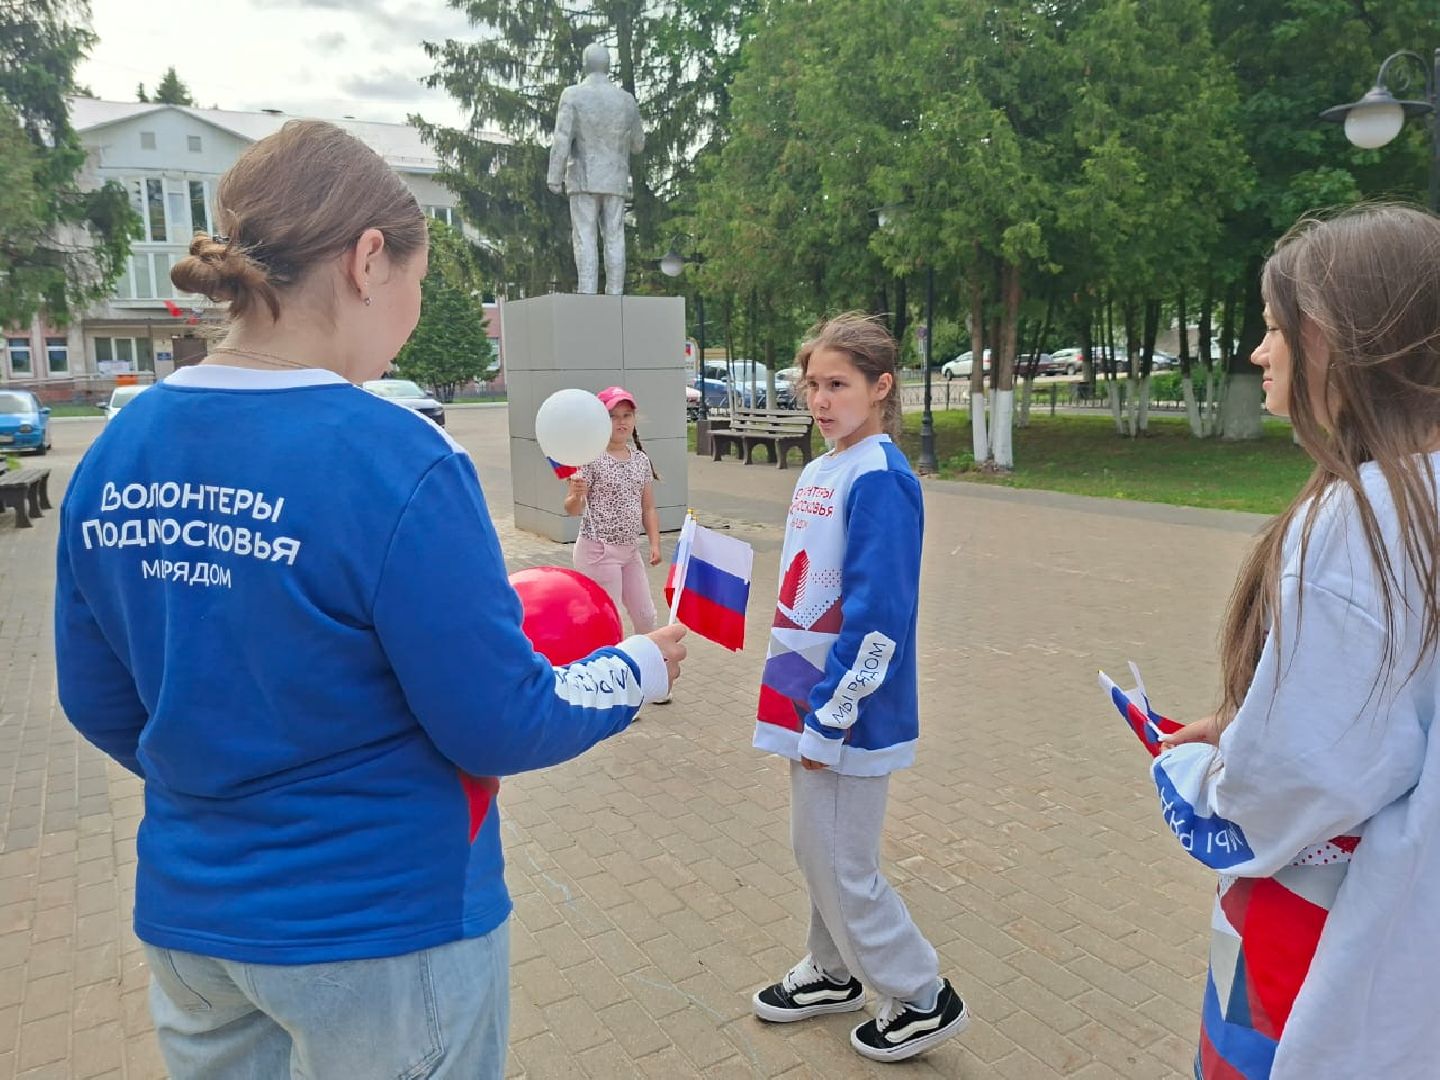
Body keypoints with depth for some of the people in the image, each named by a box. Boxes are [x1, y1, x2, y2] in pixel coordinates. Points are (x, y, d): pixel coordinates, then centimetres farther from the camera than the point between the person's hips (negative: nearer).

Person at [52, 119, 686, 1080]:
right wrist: (639, 671, -2)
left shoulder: (115, 455, -5)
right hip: (383, 928, -5)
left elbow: (102, 705, 5)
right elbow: (500, 730, -20)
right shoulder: (398, 463, -26)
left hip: (190, 915, 6)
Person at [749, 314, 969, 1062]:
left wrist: (829, 717, -19)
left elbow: (876, 615, -22)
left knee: (842, 868, 5)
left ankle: (924, 1000, 26)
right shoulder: (818, 472, 8)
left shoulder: (879, 479, -18)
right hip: (807, 698, 9)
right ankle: (834, 973, 43)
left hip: (847, 711, -8)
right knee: (816, 852, 22)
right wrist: (796, 701, 16)